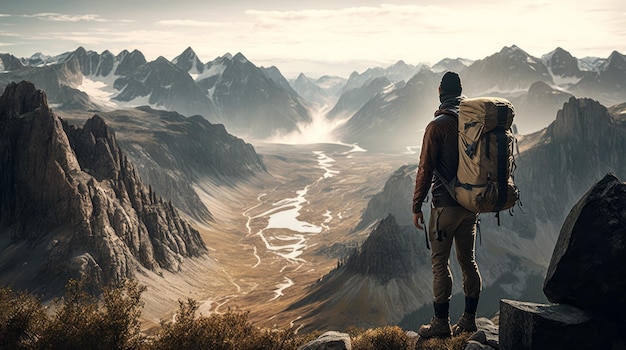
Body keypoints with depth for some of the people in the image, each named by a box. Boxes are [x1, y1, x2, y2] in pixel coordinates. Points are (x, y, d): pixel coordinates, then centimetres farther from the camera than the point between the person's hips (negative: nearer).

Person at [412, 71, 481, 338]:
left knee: (440, 263, 1)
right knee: (468, 260, 13)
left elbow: (425, 168, -13)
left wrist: (417, 206, -7)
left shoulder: (438, 126, -13)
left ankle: (441, 323, 5)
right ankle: (469, 319, 20)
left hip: (445, 205, -7)